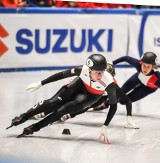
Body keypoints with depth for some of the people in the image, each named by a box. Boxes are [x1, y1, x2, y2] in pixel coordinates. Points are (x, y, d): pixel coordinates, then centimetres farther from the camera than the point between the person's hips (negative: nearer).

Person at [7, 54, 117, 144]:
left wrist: (105, 127, -31)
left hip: (91, 96, -1)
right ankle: (24, 117, 5)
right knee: (53, 102, -13)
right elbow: (62, 75, -18)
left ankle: (35, 127, 6)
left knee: (62, 110, -13)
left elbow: (113, 105, -27)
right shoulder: (83, 70, -35)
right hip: (79, 85, 1)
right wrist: (40, 84, -13)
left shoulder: (109, 83, -40)